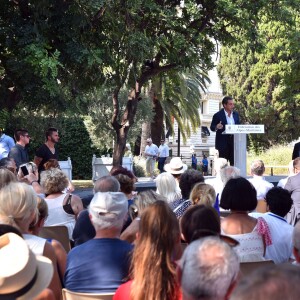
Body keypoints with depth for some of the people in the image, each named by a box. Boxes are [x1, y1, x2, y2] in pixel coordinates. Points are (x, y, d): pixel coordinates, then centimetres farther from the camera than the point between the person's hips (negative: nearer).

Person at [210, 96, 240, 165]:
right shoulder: (218, 115, -4)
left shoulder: (236, 114, 12)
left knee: (234, 162, 5)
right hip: (223, 142, -5)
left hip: (234, 141, 5)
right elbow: (212, 127, -1)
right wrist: (216, 127, -23)